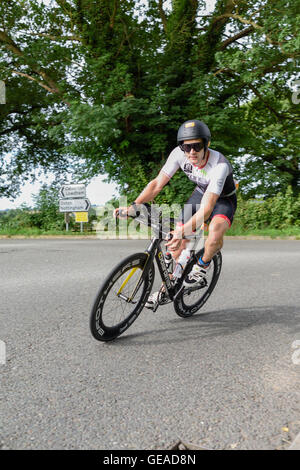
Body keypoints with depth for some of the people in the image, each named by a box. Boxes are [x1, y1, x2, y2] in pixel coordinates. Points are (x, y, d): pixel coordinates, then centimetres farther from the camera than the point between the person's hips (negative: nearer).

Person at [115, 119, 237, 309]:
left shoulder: (219, 165, -38)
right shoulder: (179, 153, -24)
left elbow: (206, 208, -46)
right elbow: (158, 183, -23)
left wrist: (183, 231, -60)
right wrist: (133, 206, -37)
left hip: (223, 200, -4)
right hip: (200, 193, 5)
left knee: (215, 233, -36)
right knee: (178, 243, -5)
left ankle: (203, 264, -3)